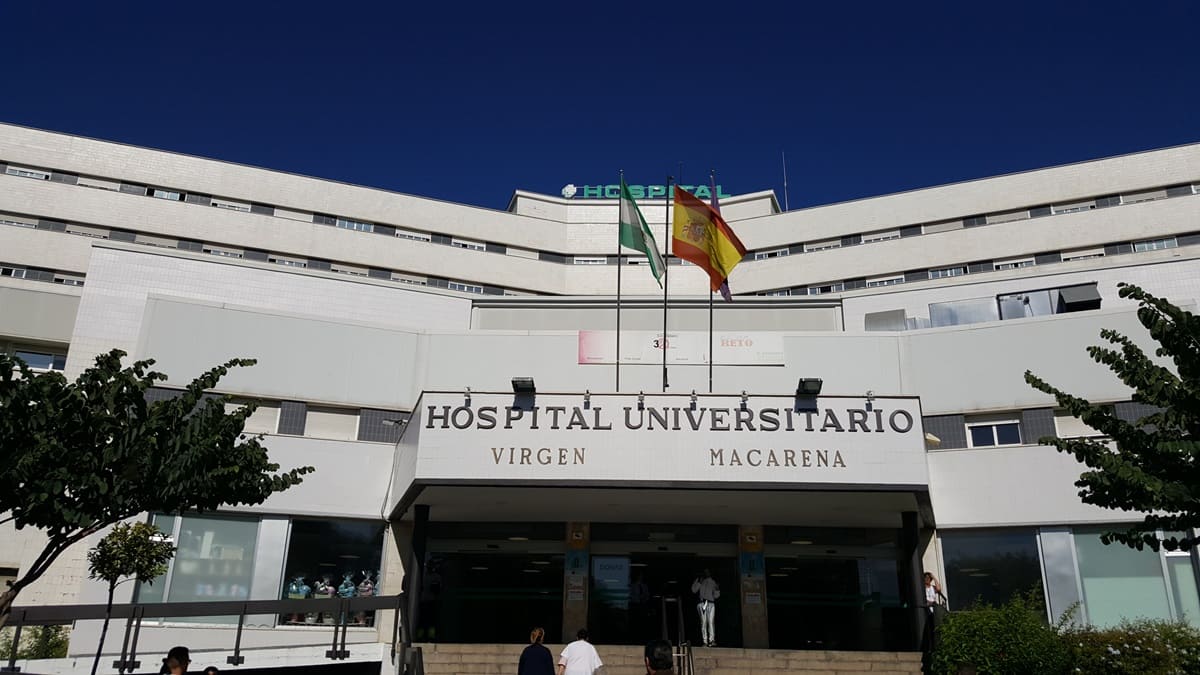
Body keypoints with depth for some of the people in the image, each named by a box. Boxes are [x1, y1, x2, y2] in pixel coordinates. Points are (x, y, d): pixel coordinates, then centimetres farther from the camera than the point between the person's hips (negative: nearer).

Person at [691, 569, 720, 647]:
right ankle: (705, 641, -4)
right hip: (702, 604, -1)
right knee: (703, 623, -4)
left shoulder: (713, 582, 18)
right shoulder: (700, 581, 14)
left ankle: (712, 640, -17)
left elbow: (716, 596, 18)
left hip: (711, 604, 1)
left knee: (711, 622, -11)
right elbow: (694, 590, 1)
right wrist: (698, 581, -5)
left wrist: (717, 590, 1)